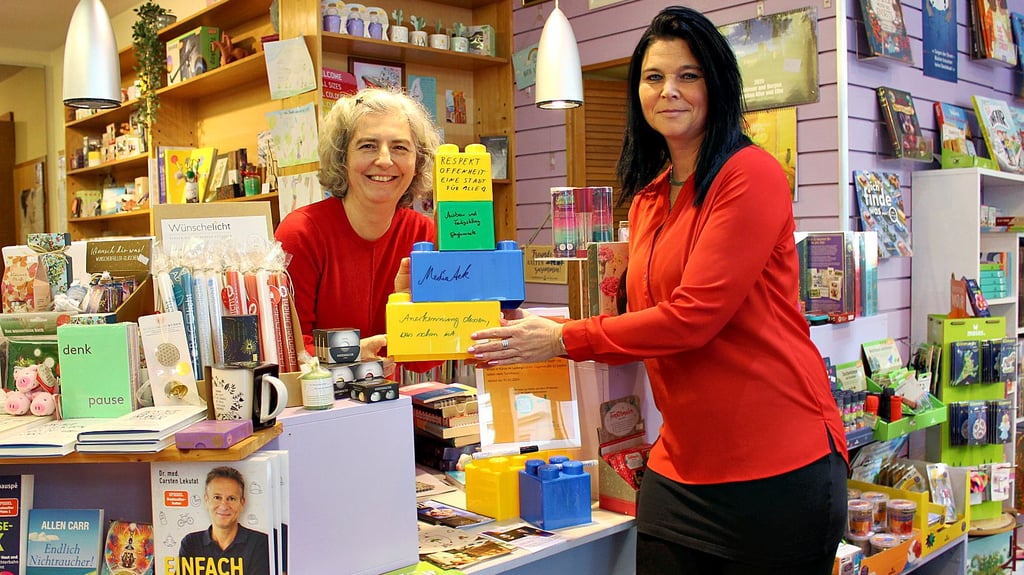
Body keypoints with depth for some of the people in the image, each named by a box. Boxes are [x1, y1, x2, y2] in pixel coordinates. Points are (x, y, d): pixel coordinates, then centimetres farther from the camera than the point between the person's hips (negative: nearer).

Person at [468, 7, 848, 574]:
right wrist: (539, 331, 2)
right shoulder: (647, 197, 11)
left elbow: (695, 315, -18)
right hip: (680, 468, 6)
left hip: (777, 464, -6)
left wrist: (564, 341, -12)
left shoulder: (751, 175, -11)